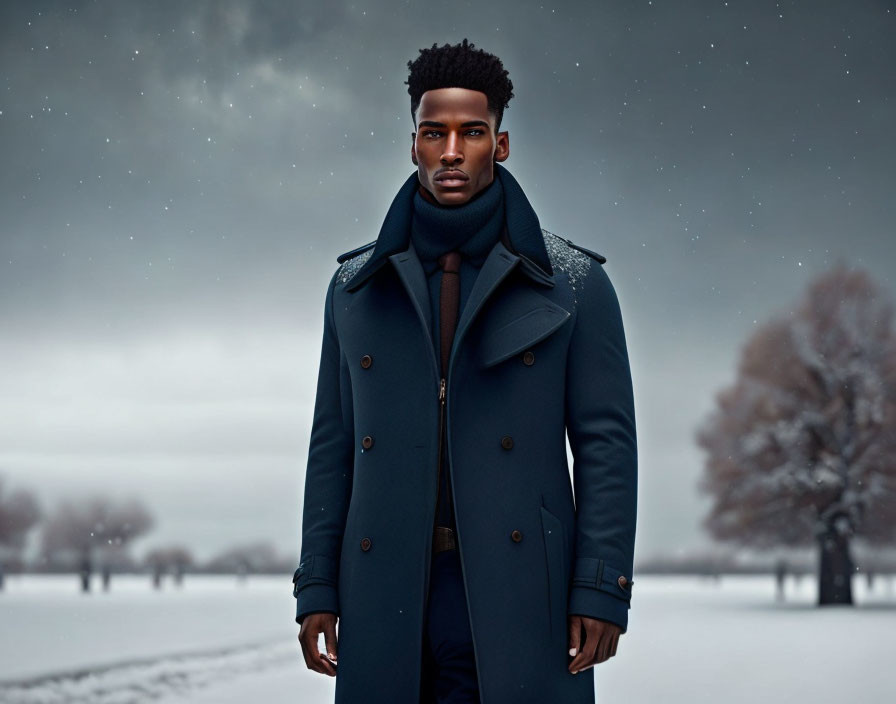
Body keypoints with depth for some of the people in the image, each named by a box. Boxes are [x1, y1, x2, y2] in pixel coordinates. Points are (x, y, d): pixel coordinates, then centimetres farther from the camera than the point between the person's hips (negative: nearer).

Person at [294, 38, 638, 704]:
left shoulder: (574, 283, 4)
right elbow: (333, 445, 12)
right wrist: (316, 589, 6)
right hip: (387, 595, 2)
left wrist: (601, 593, -7)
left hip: (519, 596, -2)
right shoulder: (356, 287, 12)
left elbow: (606, 443, 1)